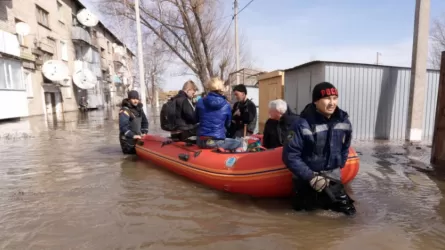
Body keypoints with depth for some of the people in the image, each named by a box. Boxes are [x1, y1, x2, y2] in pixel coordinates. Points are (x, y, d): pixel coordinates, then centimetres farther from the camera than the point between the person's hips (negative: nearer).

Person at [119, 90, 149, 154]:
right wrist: (133, 135, -30)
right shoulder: (124, 111, -19)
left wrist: (144, 132, 5)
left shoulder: (139, 109, 7)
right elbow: (123, 127, -27)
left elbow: (145, 122, 17)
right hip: (128, 139, -8)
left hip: (138, 137, 8)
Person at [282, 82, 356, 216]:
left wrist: (337, 168, 6)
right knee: (305, 209, 10)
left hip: (332, 176, 4)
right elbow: (290, 156, -21)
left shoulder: (344, 121, -5)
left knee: (344, 206, 4)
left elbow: (344, 148, 11)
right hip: (306, 176, -4)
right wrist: (311, 177, -21)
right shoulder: (303, 124, -24)